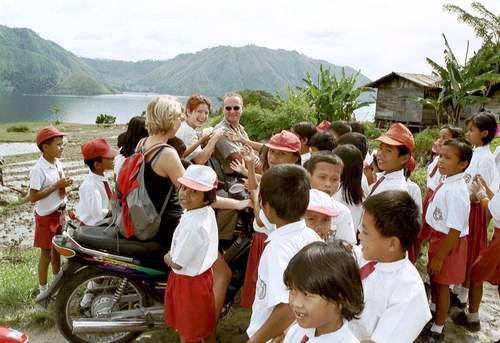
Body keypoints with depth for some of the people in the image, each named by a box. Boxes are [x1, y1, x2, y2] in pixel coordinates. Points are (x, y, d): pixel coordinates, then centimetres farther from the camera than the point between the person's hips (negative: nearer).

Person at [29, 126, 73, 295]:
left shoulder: (58, 163, 2)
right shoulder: (38, 169, -22)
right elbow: (33, 197, -24)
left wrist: (65, 183, -5)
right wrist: (56, 186, -26)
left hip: (59, 212, 7)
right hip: (46, 216, -7)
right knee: (46, 252, 5)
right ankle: (43, 289, 19)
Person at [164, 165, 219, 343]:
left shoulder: (193, 225, -33)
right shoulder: (208, 212, -6)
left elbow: (177, 263, -21)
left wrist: (167, 257, -3)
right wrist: (173, 253, 1)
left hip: (188, 282, -8)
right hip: (202, 274, 8)